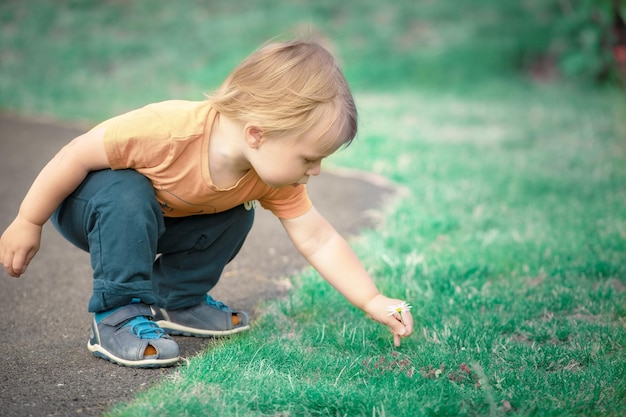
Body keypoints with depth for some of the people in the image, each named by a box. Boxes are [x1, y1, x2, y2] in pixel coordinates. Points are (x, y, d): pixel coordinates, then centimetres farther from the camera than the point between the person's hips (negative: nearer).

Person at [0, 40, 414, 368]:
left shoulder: (274, 179, -20)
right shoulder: (167, 130, -41)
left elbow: (318, 241, -14)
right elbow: (78, 155, -31)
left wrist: (374, 302, -20)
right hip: (84, 201, -6)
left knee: (237, 215, -8)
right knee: (128, 195, -36)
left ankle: (176, 300, 7)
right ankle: (116, 316, -21)